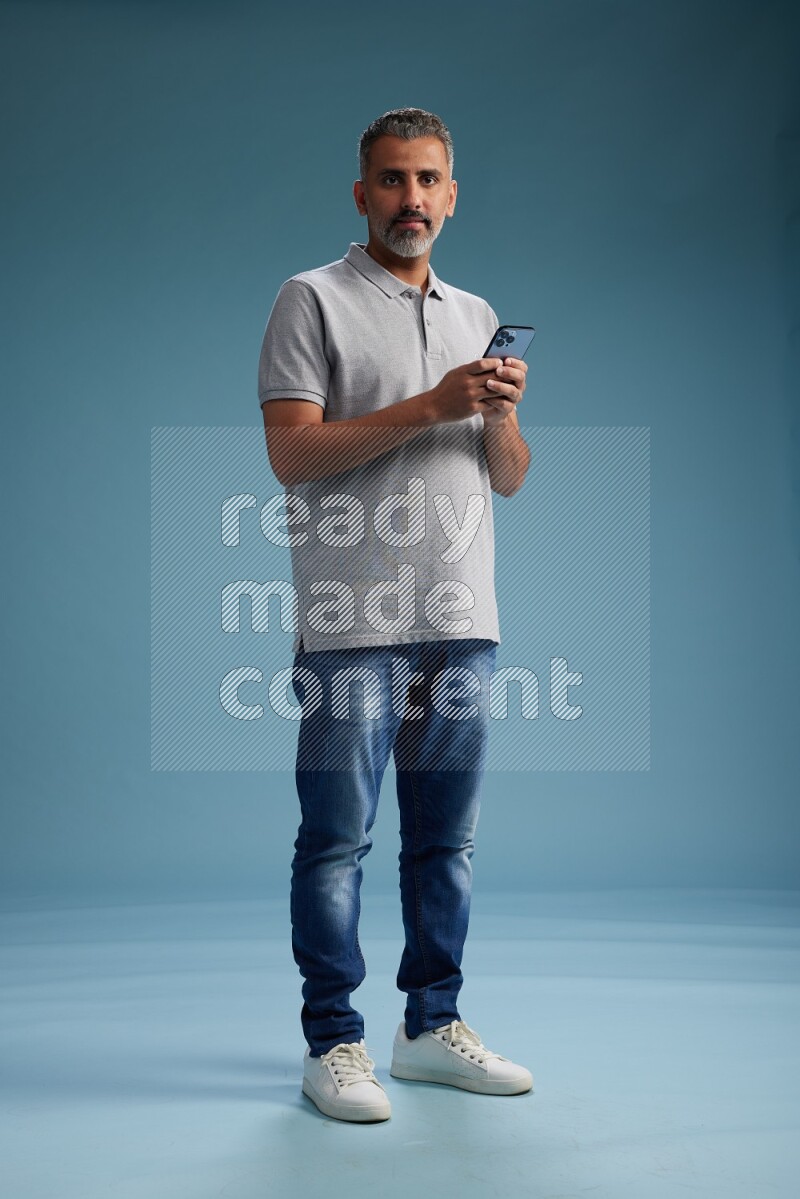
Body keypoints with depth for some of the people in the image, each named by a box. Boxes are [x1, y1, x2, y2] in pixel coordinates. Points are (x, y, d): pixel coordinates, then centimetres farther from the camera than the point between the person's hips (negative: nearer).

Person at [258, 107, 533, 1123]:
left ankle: (432, 1025, 23)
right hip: (352, 622, -5)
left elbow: (509, 478, 17)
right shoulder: (313, 300, 1)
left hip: (462, 620, 6)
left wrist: (501, 413, -4)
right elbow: (291, 452, -11)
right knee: (338, 838, 0)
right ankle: (333, 1042, 11)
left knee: (446, 838, 10)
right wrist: (429, 406, -15)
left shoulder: (476, 314, 19)